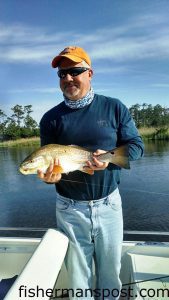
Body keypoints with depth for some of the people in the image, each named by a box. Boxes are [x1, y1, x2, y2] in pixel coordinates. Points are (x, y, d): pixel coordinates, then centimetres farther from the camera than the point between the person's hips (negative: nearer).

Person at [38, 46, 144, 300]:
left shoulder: (114, 108, -3)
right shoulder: (51, 118, -2)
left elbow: (136, 144, -1)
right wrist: (49, 175, -23)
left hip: (109, 204, 0)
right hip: (70, 208, 0)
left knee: (110, 273, 19)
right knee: (77, 277, 17)